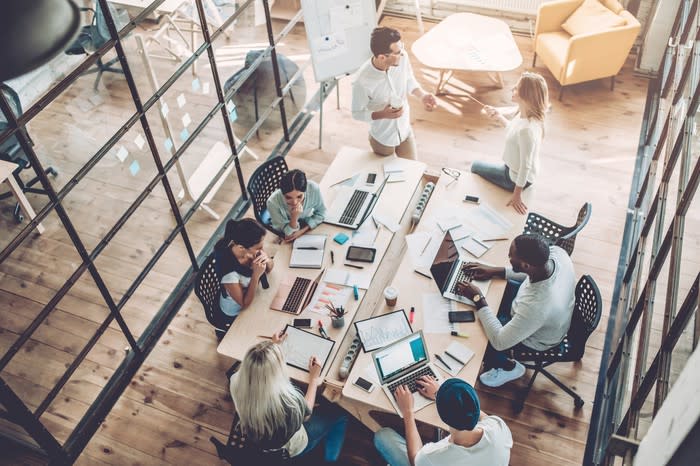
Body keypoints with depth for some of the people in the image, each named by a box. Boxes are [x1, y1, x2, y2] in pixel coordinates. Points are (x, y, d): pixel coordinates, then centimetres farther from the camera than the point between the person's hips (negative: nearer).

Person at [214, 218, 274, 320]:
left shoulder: (249, 249, -23)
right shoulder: (229, 270, -39)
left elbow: (269, 268, -4)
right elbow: (245, 304, -26)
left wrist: (267, 260, -28)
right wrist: (256, 275, -36)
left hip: (250, 295, 5)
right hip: (237, 312, -5)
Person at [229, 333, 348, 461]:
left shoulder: (236, 382, -29)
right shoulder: (289, 401, -42)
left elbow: (253, 366, -1)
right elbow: (306, 413, -15)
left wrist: (273, 345, 9)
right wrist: (314, 379, -4)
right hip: (289, 449, -5)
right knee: (339, 412, 14)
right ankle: (330, 459, 35)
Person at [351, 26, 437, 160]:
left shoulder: (402, 58, -23)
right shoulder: (362, 81, -36)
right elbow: (357, 113, -19)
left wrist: (422, 95, -20)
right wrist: (382, 114, -35)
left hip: (405, 131, 4)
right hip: (382, 138, -4)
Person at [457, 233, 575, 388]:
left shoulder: (536, 305, -47)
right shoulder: (556, 252, -28)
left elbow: (499, 342, -32)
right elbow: (531, 272, -3)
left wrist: (478, 299, -26)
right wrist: (495, 271, -9)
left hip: (536, 338, -6)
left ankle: (508, 367, 28)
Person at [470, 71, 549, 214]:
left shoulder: (527, 129, -39)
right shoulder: (524, 114, -12)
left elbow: (526, 165, -30)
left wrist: (517, 194, -22)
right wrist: (499, 116, 3)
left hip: (517, 178, -8)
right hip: (513, 168, 8)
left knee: (475, 166, 12)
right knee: (477, 165, 25)